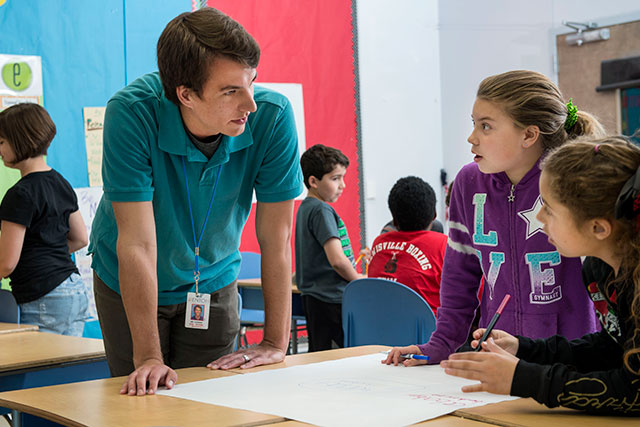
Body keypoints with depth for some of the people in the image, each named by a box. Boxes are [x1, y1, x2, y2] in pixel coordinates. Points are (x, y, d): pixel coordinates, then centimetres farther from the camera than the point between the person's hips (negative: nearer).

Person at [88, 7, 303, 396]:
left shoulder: (272, 117, -26)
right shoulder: (132, 113, -31)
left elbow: (275, 238, -20)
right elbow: (138, 242, -30)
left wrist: (276, 344, -21)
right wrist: (149, 358, -31)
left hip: (214, 281, 2)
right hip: (129, 286, -1)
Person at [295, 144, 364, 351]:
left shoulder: (305, 207, 14)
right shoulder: (322, 210, -15)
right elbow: (337, 260, -23)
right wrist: (358, 278, -5)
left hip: (313, 298, 10)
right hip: (333, 299, -10)